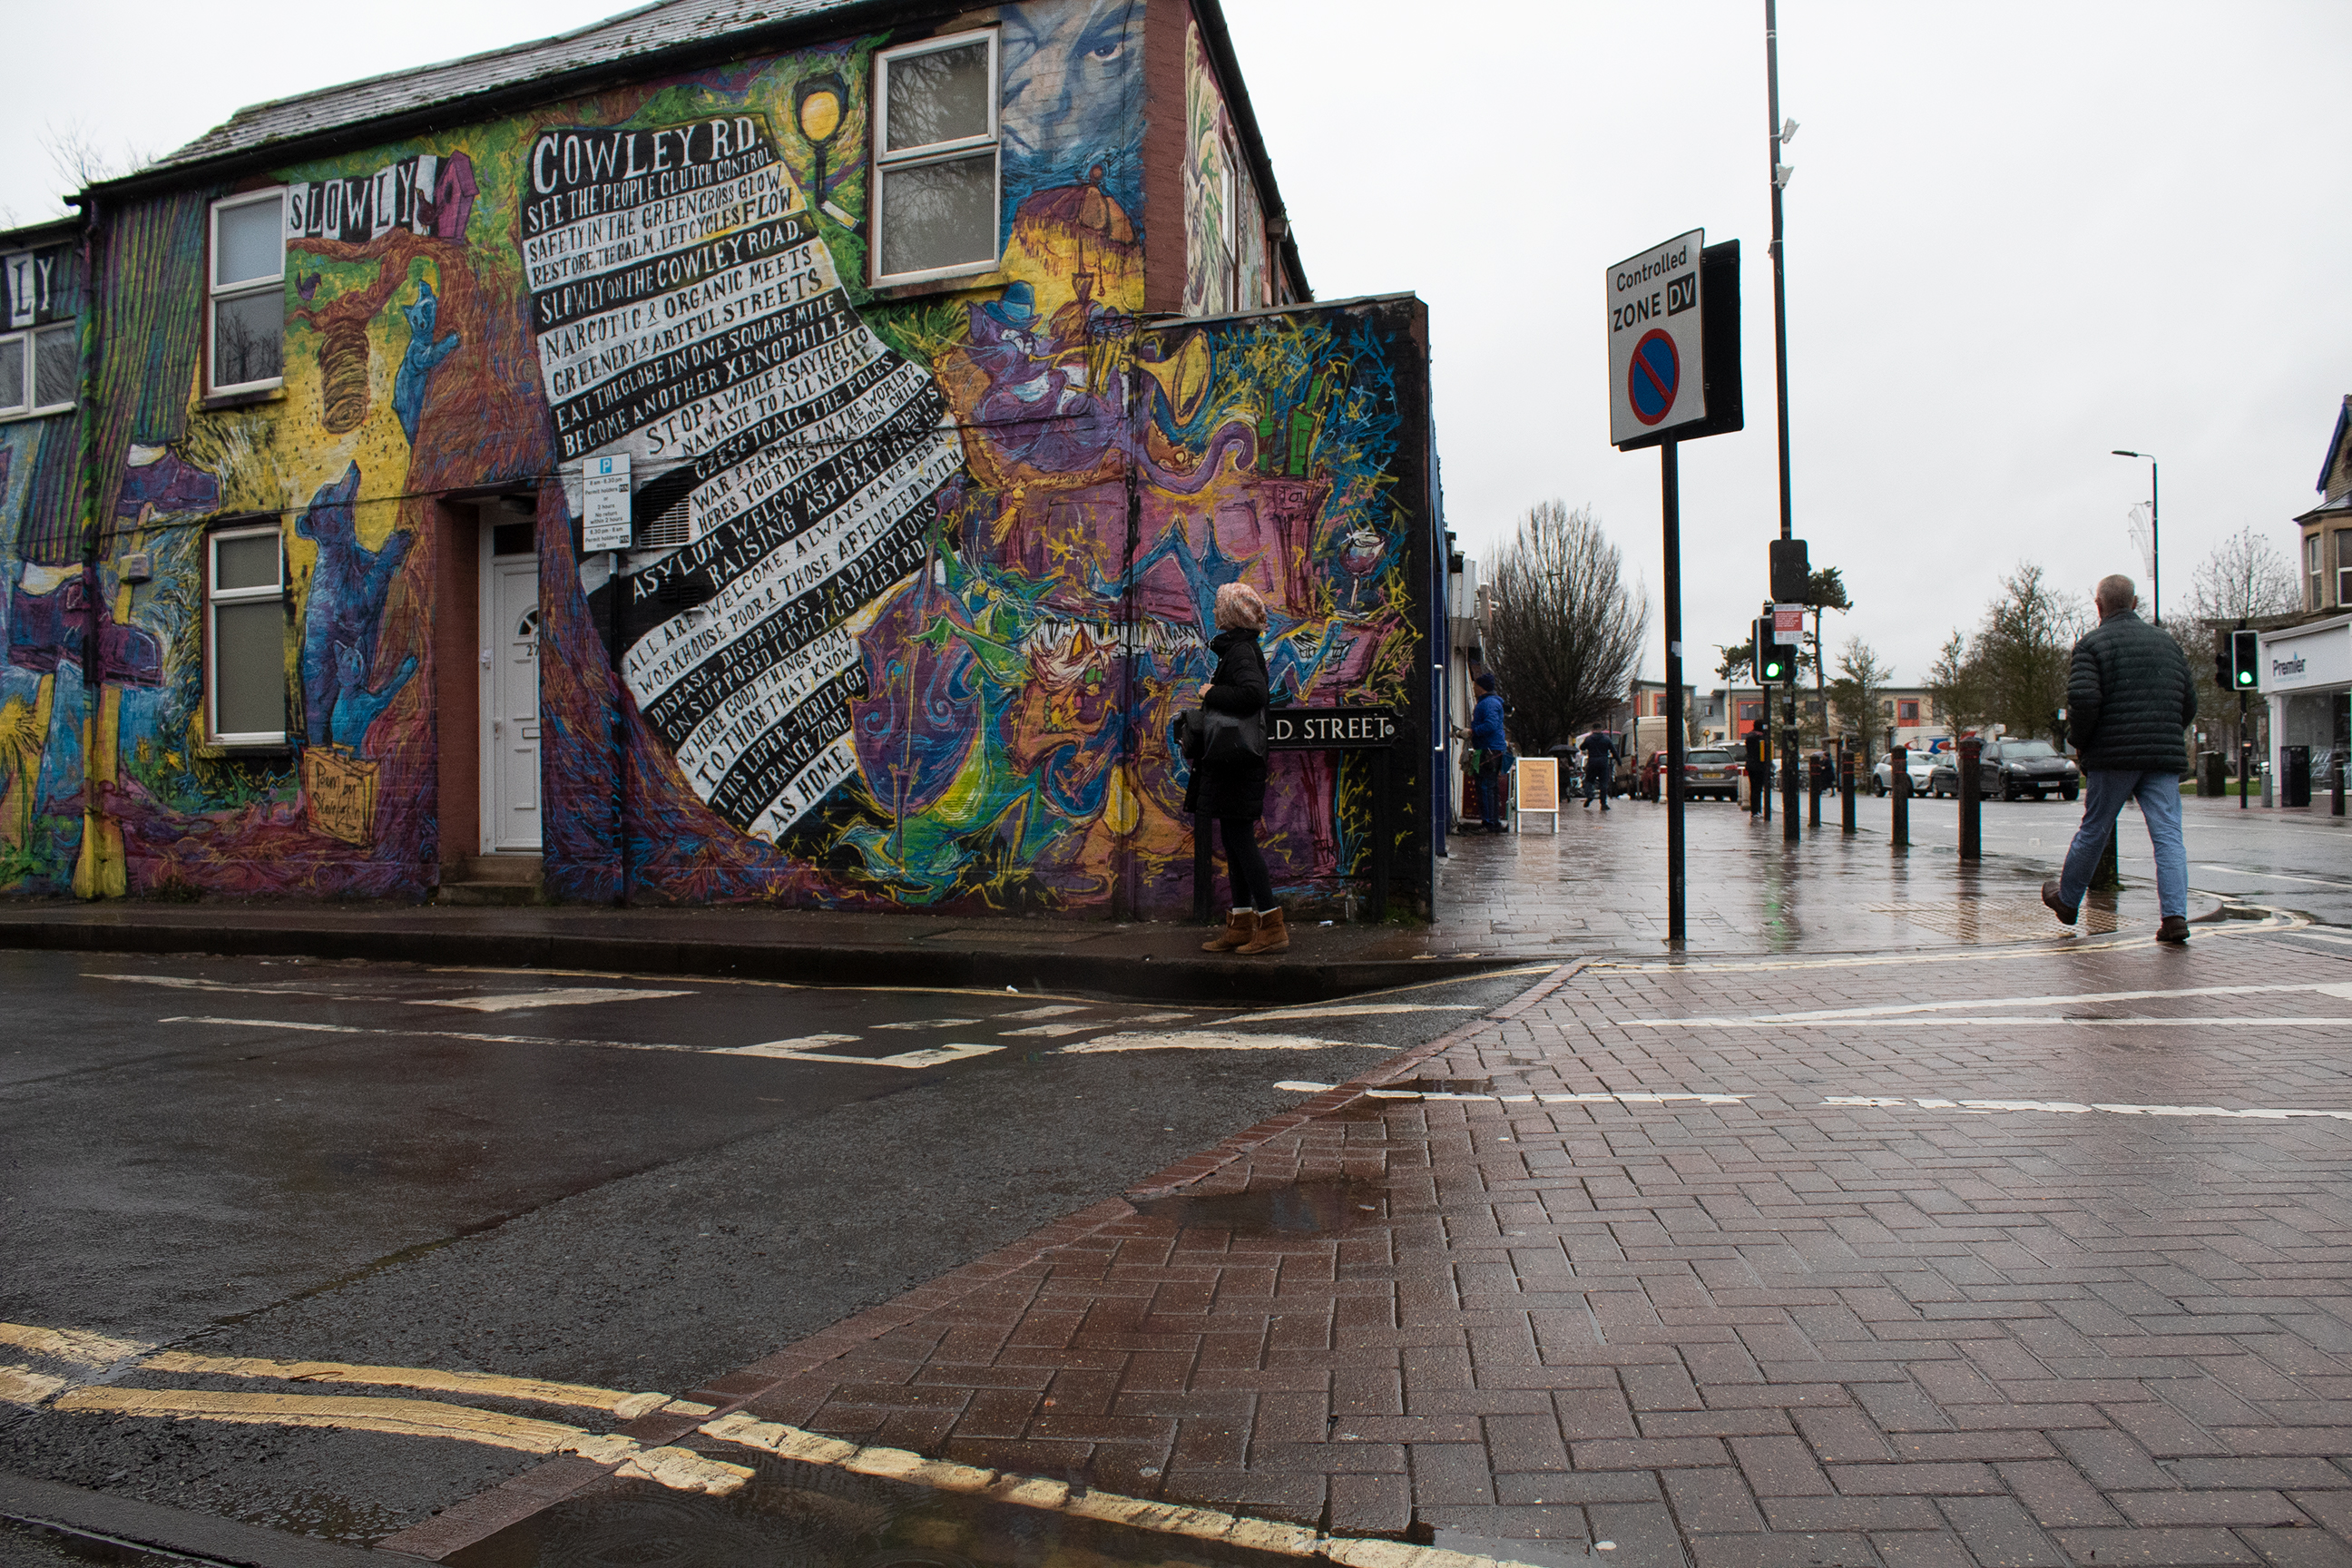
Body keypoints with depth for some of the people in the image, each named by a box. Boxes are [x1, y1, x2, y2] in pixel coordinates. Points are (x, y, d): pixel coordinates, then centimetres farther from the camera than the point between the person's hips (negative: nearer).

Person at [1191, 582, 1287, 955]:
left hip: (1238, 765, -10)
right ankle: (1241, 925, 17)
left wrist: (1211, 693, -18)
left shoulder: (1241, 652, -14)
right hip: (1233, 765, 10)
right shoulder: (1238, 648, 16)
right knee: (1234, 841, 12)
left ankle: (1272, 927, -5)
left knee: (1241, 840, -8)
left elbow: (1253, 693, -31)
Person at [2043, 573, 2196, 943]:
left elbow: (2083, 700, -17)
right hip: (2165, 756, 4)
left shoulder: (2092, 643, -3)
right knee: (2168, 836, 0)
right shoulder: (2167, 643, 15)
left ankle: (2067, 899, 26)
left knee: (2093, 830, 9)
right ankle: (2175, 916, -9)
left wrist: (2079, 741, -2)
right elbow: (2189, 705, 17)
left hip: (2113, 758, -4)